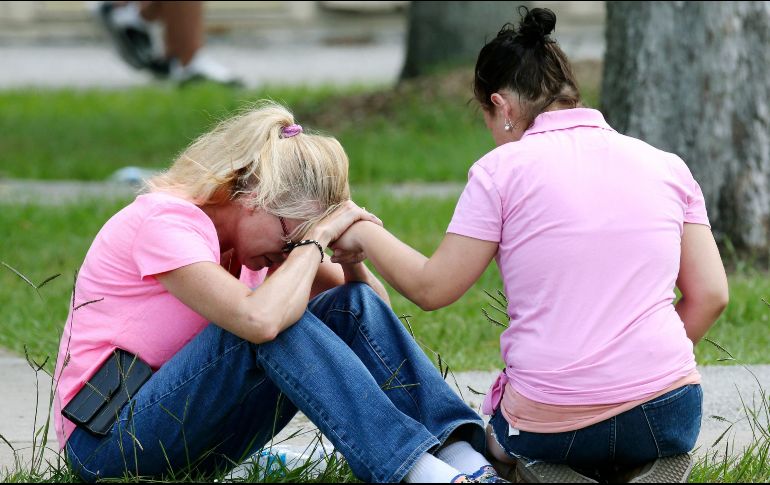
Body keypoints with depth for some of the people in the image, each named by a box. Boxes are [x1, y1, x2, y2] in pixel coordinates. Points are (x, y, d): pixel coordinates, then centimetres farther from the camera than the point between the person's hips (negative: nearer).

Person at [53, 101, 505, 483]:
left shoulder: (253, 230, 7)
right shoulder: (168, 221, -20)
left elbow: (371, 303, 7)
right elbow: (259, 318, -37)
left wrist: (352, 256, -14)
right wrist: (316, 238, -24)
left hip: (199, 431, 8)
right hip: (110, 440, -8)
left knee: (354, 307, -8)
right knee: (278, 321, -31)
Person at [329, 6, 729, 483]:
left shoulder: (503, 169, -2)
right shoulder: (667, 166, 7)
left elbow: (431, 288, 2)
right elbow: (710, 294, 6)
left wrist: (366, 234, 19)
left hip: (549, 424, -3)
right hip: (666, 417, 3)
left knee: (504, 437, 33)